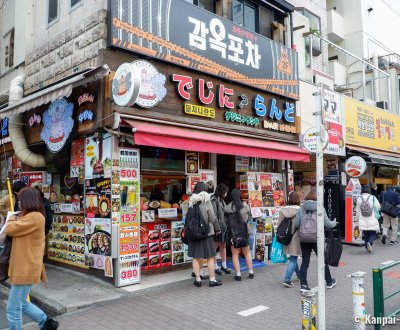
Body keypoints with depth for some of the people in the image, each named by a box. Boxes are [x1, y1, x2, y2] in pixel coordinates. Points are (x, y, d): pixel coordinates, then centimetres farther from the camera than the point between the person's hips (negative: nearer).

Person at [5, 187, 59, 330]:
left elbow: (10, 230, -16)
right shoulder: (33, 217, 14)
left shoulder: (34, 217, -20)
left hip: (26, 269, -11)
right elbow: (17, 231, 19)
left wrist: (13, 218, 0)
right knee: (21, 304, 23)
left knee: (13, 309, 1)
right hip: (24, 267, 11)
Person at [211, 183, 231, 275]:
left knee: (223, 246, 14)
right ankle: (215, 267, 13)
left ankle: (224, 265, 24)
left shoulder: (221, 200, 13)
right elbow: (214, 215, -18)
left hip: (223, 227, 8)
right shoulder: (214, 200, -13)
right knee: (215, 247, 3)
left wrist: (225, 225, 11)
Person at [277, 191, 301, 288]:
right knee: (293, 259, 1)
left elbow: (279, 224, 3)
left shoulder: (283, 210, -1)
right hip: (296, 237, -5)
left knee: (293, 257, 22)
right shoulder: (299, 210, -13)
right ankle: (287, 279, -6)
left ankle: (299, 274, 40)